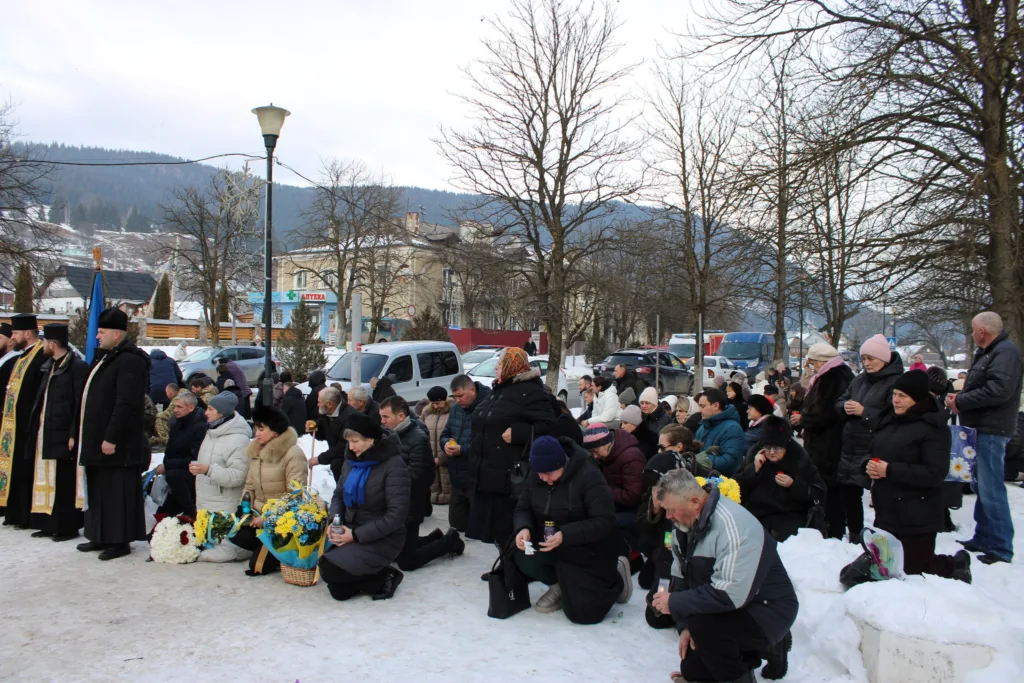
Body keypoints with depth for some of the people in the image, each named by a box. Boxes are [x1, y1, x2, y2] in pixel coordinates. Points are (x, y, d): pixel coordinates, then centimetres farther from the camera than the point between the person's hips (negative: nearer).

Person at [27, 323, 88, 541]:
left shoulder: (78, 367, -14)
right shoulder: (49, 366, 14)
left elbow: (80, 404, -17)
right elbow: (42, 399, 19)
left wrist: (73, 435, -19)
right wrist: (38, 428, 13)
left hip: (63, 435, -9)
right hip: (45, 434, 9)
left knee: (64, 483, -2)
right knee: (48, 481, 13)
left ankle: (68, 527, 6)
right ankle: (50, 524, 22)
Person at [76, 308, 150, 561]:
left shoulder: (130, 360, -17)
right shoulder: (105, 357, 15)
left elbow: (126, 404, -23)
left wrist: (112, 437, -23)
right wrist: (82, 434, 18)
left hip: (117, 444, -10)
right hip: (97, 440, 10)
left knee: (117, 491, -2)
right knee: (99, 490, 15)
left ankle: (121, 540, 6)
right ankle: (102, 537, 25)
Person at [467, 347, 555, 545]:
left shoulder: (529, 391, -10)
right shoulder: (497, 390, 19)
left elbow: (548, 425, -18)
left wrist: (517, 432, -24)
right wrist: (475, 460, 24)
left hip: (513, 474, -9)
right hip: (488, 471, 9)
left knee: (511, 530, -6)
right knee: (491, 523, 14)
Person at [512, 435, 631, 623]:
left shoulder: (588, 476, -24)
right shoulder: (535, 477, -4)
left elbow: (605, 522, -26)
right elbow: (523, 508, 3)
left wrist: (565, 535, -36)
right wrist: (523, 528, -22)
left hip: (588, 550, -5)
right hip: (550, 546, 5)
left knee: (581, 612, -11)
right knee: (521, 557, -24)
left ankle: (615, 578, 20)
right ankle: (560, 584, 7)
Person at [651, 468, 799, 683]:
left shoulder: (732, 524, -30)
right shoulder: (686, 524, -2)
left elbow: (731, 594, -35)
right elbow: (682, 578, 4)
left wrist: (674, 602, -27)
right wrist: (685, 626, -8)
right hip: (733, 608, 9)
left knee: (701, 622, -33)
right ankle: (766, 646, 22)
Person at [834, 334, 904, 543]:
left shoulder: (895, 382, -11)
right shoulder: (860, 380, 15)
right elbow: (839, 403, 16)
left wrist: (864, 412, -20)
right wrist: (846, 407, -6)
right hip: (851, 448, 8)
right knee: (848, 493, 16)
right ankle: (854, 536, 31)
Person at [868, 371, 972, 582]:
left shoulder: (934, 428, -14)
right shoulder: (889, 421, 10)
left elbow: (935, 473, -22)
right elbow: (874, 454, 19)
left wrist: (890, 470, -25)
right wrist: (869, 466, -5)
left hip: (917, 518, -8)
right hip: (885, 513, 8)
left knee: (915, 571, 2)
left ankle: (956, 565, 33)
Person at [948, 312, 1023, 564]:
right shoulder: (987, 353, 18)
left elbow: (999, 390, -27)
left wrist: (961, 402, -18)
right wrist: (959, 398, 2)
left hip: (992, 430, -11)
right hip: (982, 429, 11)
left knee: (990, 489, -8)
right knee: (982, 486, 16)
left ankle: (1001, 549, -2)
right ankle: (983, 539, 26)